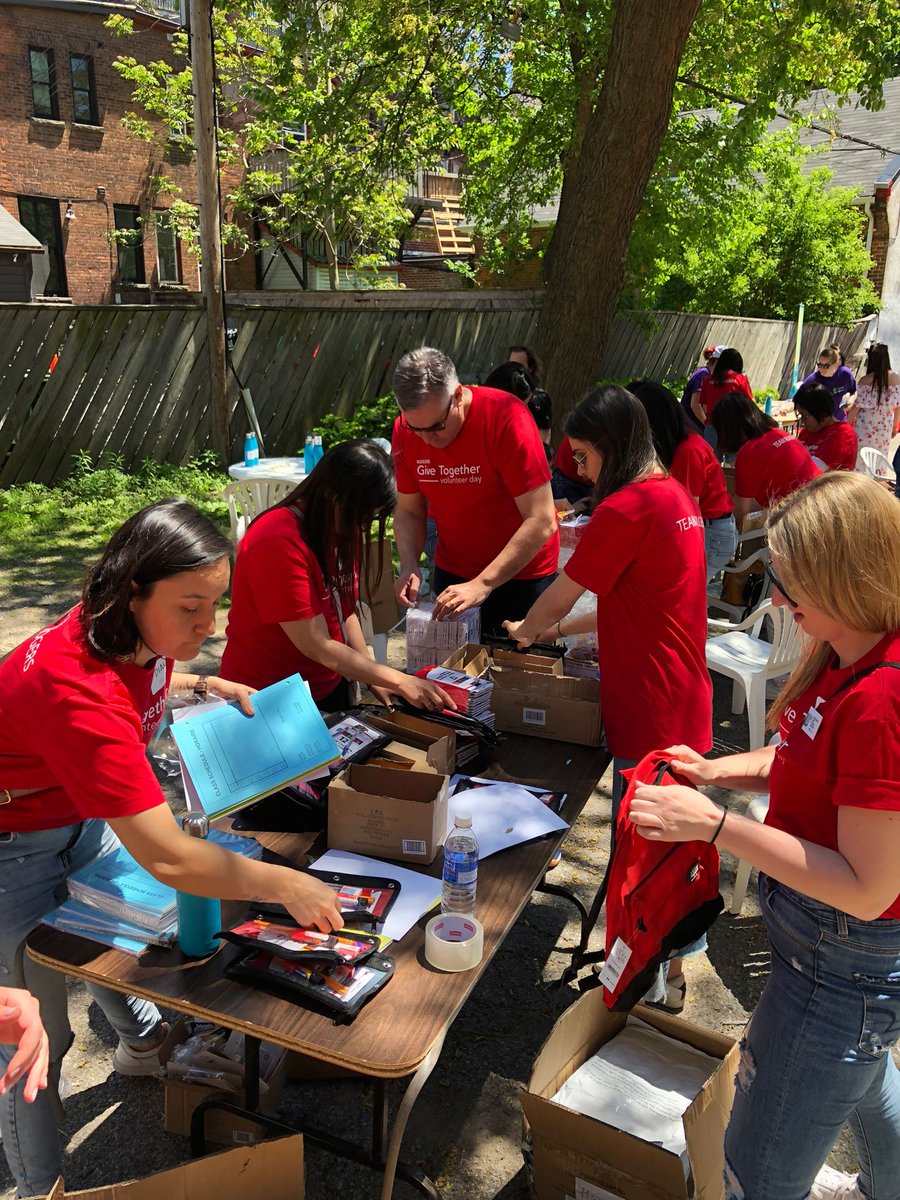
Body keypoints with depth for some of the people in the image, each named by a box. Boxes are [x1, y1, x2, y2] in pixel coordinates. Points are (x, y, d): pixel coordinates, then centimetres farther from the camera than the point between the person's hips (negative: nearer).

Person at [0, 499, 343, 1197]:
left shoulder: (138, 633, -17)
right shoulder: (77, 690, -42)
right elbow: (167, 859, -41)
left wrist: (204, 684, -4)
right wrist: (285, 885, -33)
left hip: (81, 816, 8)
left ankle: (142, 1043, 55)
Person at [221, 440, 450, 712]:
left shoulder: (340, 530, 0)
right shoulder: (279, 543, -27)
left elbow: (345, 611, 5)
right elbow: (317, 646, -26)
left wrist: (374, 679, -6)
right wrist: (399, 682, -24)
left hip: (329, 687, 8)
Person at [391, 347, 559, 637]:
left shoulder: (506, 418, -25)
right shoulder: (404, 431, -9)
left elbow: (542, 522, -27)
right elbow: (409, 512, 3)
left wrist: (483, 584, -32)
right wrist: (409, 566, -16)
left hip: (522, 574, -4)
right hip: (451, 573, 4)